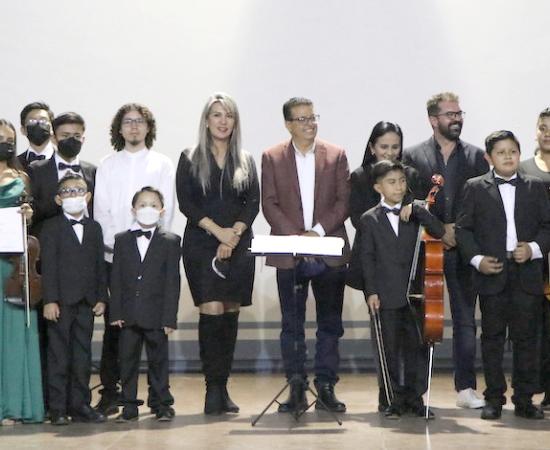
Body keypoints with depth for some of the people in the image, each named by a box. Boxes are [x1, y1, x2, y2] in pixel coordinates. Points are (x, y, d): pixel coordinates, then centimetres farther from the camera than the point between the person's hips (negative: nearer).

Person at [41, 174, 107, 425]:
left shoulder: (94, 228, 13)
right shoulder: (51, 228, -1)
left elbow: (100, 266, 12)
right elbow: (48, 266, -7)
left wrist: (101, 298, 5)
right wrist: (49, 300, -14)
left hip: (86, 303, 4)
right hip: (61, 302, -4)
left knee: (83, 356, 8)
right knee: (59, 356, -1)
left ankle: (80, 406, 14)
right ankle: (58, 409, 3)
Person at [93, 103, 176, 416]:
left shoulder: (163, 165, 10)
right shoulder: (107, 166, 13)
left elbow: (166, 210, 3)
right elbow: (101, 211, 7)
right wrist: (117, 243, -8)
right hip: (114, 254, 1)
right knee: (114, 323, -2)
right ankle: (110, 393, 2)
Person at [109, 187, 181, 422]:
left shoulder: (170, 241, 1)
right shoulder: (122, 240, 7)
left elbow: (172, 281, -3)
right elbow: (116, 278, 5)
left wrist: (169, 317, -9)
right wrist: (116, 312, -2)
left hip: (156, 314, -2)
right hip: (128, 314, 2)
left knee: (158, 360, 6)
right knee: (128, 360, 6)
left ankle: (163, 404, 15)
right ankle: (129, 406, 14)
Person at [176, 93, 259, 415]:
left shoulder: (245, 161, 13)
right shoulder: (190, 160, 7)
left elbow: (253, 203, 5)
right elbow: (186, 203, -2)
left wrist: (234, 234, -10)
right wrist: (217, 230, -13)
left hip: (238, 245, 3)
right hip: (201, 243, -2)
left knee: (231, 313, 2)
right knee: (211, 310, -12)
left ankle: (223, 387, 9)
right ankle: (214, 387, -9)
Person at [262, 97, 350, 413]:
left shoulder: (336, 155, 6)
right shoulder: (272, 158, 5)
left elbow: (344, 201, 2)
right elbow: (269, 204, 0)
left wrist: (318, 231, -11)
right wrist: (295, 236, -12)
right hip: (289, 253, 0)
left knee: (330, 322, 4)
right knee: (292, 324, 2)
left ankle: (326, 387, 10)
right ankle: (297, 389, 7)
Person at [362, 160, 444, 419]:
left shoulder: (413, 214, 8)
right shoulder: (370, 220, 3)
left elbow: (438, 232, -5)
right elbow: (367, 258, 1)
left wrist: (417, 209, -14)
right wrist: (371, 291, -6)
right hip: (387, 296, -2)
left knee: (416, 347, 3)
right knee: (391, 350, 4)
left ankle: (414, 397, 13)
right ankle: (397, 399, 13)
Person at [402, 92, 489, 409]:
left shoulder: (476, 157, 9)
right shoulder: (413, 157, 4)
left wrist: (459, 229, -9)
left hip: (464, 251, 1)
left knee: (465, 320, 3)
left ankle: (467, 388, 8)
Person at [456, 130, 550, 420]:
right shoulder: (475, 188, 5)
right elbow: (463, 228, 4)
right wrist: (476, 259, -9)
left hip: (527, 273, 1)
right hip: (491, 273, -1)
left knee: (526, 337, 4)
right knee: (492, 337, 4)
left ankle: (524, 399, 11)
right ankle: (494, 399, 12)